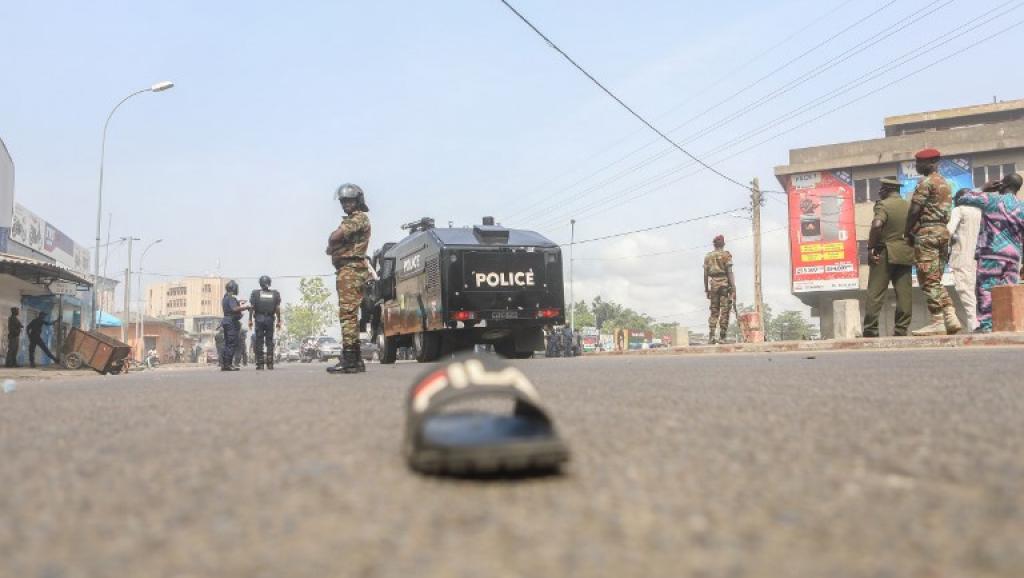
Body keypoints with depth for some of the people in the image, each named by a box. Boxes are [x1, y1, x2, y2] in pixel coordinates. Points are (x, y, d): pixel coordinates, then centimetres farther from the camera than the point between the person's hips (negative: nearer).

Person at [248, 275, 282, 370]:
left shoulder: (255, 293, 1)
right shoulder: (275, 294, 4)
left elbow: (252, 307, -3)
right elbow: (278, 308, 1)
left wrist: (250, 320, 2)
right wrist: (279, 321, 6)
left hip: (259, 319, -1)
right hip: (270, 319, 1)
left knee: (259, 341, 2)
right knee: (269, 341, 6)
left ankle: (260, 364, -1)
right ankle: (270, 363, 0)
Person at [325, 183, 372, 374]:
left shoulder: (360, 218, -6)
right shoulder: (349, 220, 26)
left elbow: (334, 237, -15)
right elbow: (333, 241, 22)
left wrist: (331, 244, 5)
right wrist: (332, 247, 1)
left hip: (350, 270, -11)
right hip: (346, 270, 11)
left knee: (347, 313, -15)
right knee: (350, 315, 11)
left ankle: (349, 360, -18)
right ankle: (355, 359, 15)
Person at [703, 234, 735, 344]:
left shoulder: (708, 256, 11)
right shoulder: (726, 255, -2)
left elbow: (705, 274, 9)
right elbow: (729, 273, -8)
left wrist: (706, 289, 15)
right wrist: (733, 289, -7)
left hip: (713, 285, 4)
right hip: (724, 284, -4)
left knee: (714, 311, 9)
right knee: (724, 311, -1)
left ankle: (711, 337, 1)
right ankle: (722, 337, -5)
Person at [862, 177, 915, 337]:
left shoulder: (883, 204, -7)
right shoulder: (909, 206, 12)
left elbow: (877, 225, -24)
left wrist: (870, 247, -16)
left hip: (885, 253, -6)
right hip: (905, 254, 6)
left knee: (875, 294, -3)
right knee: (904, 294, 5)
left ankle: (870, 330, -4)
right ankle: (901, 330, 4)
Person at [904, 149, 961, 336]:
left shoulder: (926, 182, -8)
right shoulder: (945, 183, 20)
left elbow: (914, 210, -12)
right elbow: (944, 211, 18)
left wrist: (907, 232, 0)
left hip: (927, 233, -9)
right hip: (943, 231, 9)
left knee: (929, 280, -7)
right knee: (935, 280, 12)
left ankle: (938, 322, -9)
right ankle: (950, 318, 3)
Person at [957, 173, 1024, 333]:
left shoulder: (992, 199, -2)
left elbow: (964, 199, 5)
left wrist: (983, 190, 17)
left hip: (991, 253, -4)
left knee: (986, 289, -4)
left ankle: (986, 325, -10)